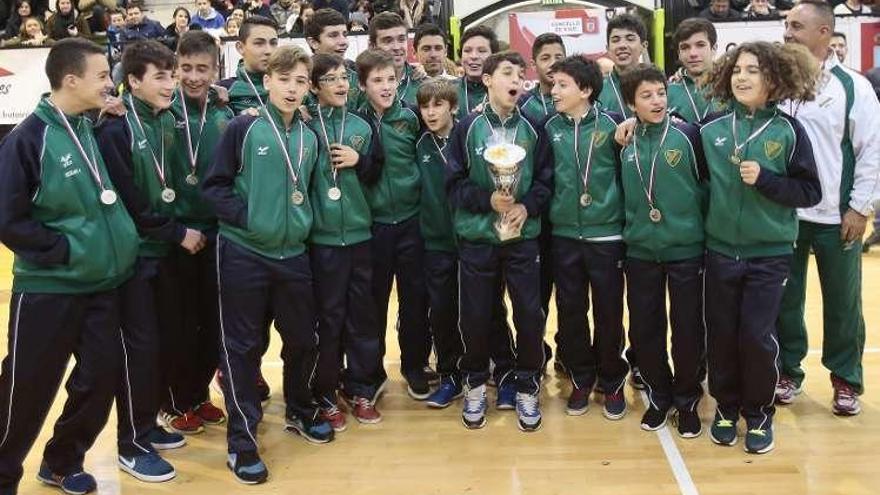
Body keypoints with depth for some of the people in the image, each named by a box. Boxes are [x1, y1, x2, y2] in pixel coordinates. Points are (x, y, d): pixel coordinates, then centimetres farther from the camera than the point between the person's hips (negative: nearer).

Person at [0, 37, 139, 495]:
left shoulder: (93, 131, 6)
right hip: (48, 288, -6)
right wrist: (64, 249, -15)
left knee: (100, 380, 10)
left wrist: (117, 242, 4)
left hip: (102, 284, 6)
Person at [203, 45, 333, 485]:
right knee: (242, 347, 3)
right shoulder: (243, 128, -6)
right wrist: (245, 218, -16)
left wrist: (303, 220, 5)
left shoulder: (309, 137, 9)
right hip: (243, 253, -5)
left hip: (292, 254, 5)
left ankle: (299, 411, 37)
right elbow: (215, 184, -7)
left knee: (303, 339, 14)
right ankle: (242, 441, 13)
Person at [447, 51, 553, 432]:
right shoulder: (467, 129, -5)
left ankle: (527, 388, 21)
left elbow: (546, 181, 4)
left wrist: (527, 206, -13)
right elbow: (454, 185, -4)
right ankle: (475, 384, 28)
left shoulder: (532, 131, 0)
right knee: (475, 315, 7)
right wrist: (488, 200, -17)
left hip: (523, 237, 1)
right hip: (476, 237, -1)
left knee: (530, 314, 3)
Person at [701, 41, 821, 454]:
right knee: (720, 334, 9)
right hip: (720, 250, 2)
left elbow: (810, 192, -5)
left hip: (769, 254, -2)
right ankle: (726, 408, 28)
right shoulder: (711, 127, 0)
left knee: (757, 336, 0)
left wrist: (765, 180, -17)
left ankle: (759, 414, 21)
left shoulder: (788, 131, -6)